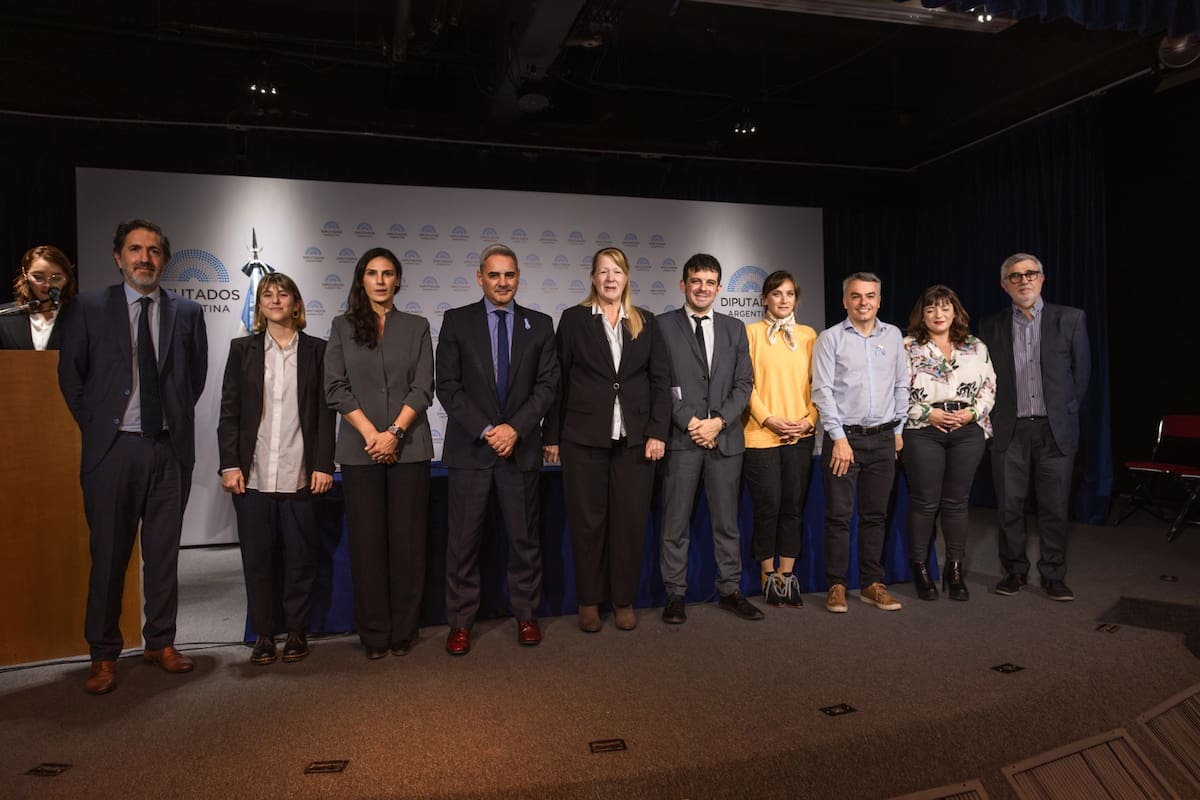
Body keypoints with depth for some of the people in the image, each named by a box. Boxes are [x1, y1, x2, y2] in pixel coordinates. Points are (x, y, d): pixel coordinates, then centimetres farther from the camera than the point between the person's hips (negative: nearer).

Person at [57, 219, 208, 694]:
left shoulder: (187, 313, 6)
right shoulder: (89, 309, 2)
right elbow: (71, 375, 7)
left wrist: (178, 418, 9)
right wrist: (95, 425, 4)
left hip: (170, 448, 2)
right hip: (113, 448, -1)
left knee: (164, 552, 9)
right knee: (108, 555, 4)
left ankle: (161, 643, 22)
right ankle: (103, 656, 17)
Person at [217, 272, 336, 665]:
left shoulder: (316, 350, 6)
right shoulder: (242, 349, 9)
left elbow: (325, 412, 3)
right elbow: (229, 411, 6)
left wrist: (323, 464, -4)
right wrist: (229, 464, -3)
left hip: (300, 474, -1)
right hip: (252, 474, 1)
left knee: (300, 555, 4)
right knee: (256, 555, 6)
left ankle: (296, 631, 19)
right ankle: (263, 634, 18)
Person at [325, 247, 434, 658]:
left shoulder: (416, 327, 8)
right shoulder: (343, 326, 9)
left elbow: (423, 388, 0)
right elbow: (336, 387, 1)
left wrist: (395, 432, -12)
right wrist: (371, 433, -9)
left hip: (408, 447, 0)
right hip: (359, 448, 0)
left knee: (407, 539, 2)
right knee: (367, 541, 3)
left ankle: (404, 630, 13)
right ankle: (374, 633, 14)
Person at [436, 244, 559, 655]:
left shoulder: (540, 324, 8)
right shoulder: (456, 321, 3)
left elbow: (548, 383, 1)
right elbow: (447, 385, -2)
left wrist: (515, 427, -11)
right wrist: (484, 431, -12)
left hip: (521, 446, 1)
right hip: (469, 448, -1)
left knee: (525, 538, 8)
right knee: (463, 540, 4)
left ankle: (526, 615, 23)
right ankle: (460, 622, 16)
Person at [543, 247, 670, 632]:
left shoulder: (646, 322, 8)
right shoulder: (574, 318, 3)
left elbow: (661, 380, 6)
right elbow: (559, 379, 2)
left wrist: (657, 432, -3)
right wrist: (552, 435, 0)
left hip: (635, 439, 2)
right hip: (584, 437, -1)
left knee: (631, 521, 5)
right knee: (587, 522, 5)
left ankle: (624, 600, 19)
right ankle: (589, 601, 19)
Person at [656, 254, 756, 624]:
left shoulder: (735, 329, 13)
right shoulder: (662, 326, 2)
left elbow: (743, 383, 7)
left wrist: (718, 421, -7)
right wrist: (690, 422, -11)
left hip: (725, 438, 3)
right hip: (681, 439, -3)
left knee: (727, 522, 10)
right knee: (676, 524, 3)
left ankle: (730, 591, 21)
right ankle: (675, 595, 13)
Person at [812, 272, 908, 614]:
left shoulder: (893, 335, 10)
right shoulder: (830, 338, -2)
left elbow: (901, 386, 14)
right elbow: (823, 390, -7)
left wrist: (898, 430, 10)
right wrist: (839, 438, -11)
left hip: (883, 438, 4)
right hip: (844, 435, -3)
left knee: (876, 514, 9)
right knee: (839, 515, -1)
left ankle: (872, 584, 18)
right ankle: (836, 585, 8)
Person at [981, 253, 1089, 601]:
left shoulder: (1070, 319, 3)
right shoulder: (991, 326, 6)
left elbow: (1081, 373, 7)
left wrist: (1066, 413, 8)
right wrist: (996, 418, 6)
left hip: (1055, 430, -1)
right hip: (1009, 431, 1)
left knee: (1055, 507, 4)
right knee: (1009, 506, 5)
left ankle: (1053, 576, 17)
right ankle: (1014, 571, 20)